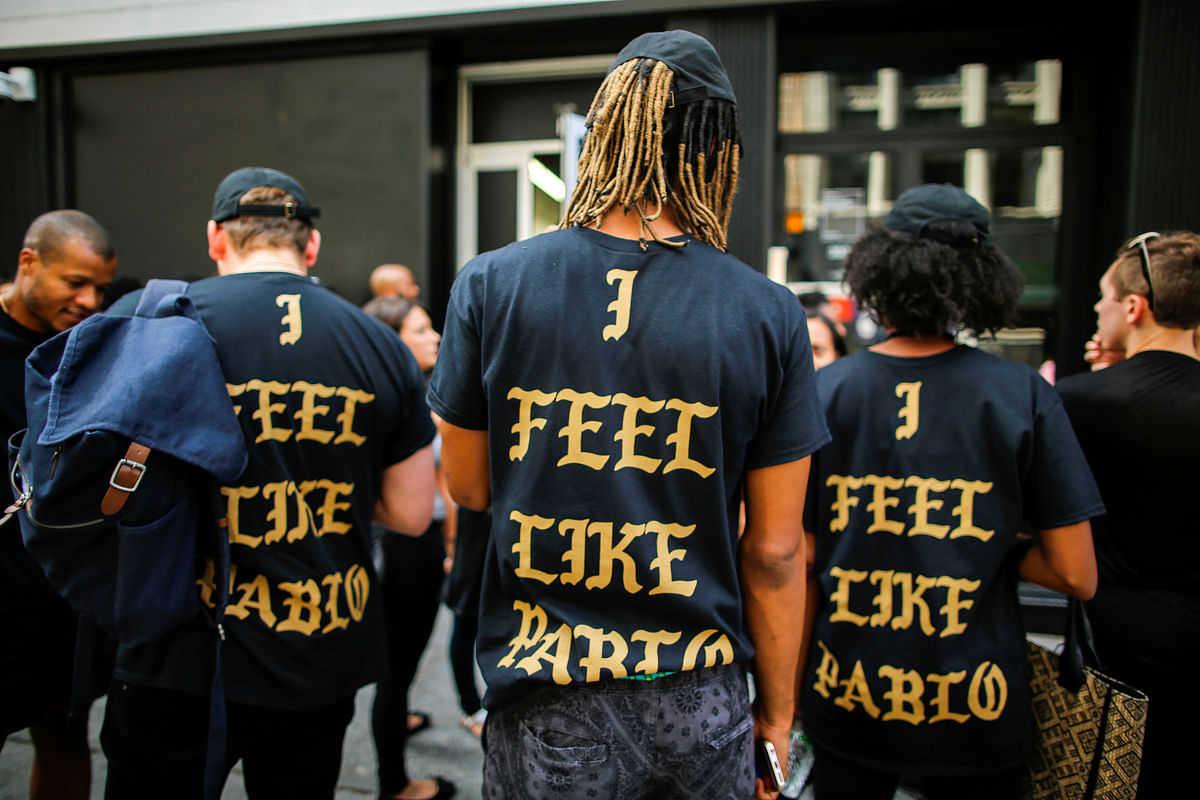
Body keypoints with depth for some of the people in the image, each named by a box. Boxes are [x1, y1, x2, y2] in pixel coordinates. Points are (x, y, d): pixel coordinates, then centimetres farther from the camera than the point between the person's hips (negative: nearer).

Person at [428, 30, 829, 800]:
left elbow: (467, 485, 2)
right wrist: (777, 715, 7)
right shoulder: (768, 313, -11)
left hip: (545, 709, 0)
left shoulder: (490, 284, -9)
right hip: (698, 706, 1)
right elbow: (775, 551, -6)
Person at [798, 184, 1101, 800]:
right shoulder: (1023, 395, -12)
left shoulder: (823, 391, -10)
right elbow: (1076, 575, -8)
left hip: (846, 706, 1)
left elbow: (798, 564, -6)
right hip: (975, 711, 0)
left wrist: (792, 694, 5)